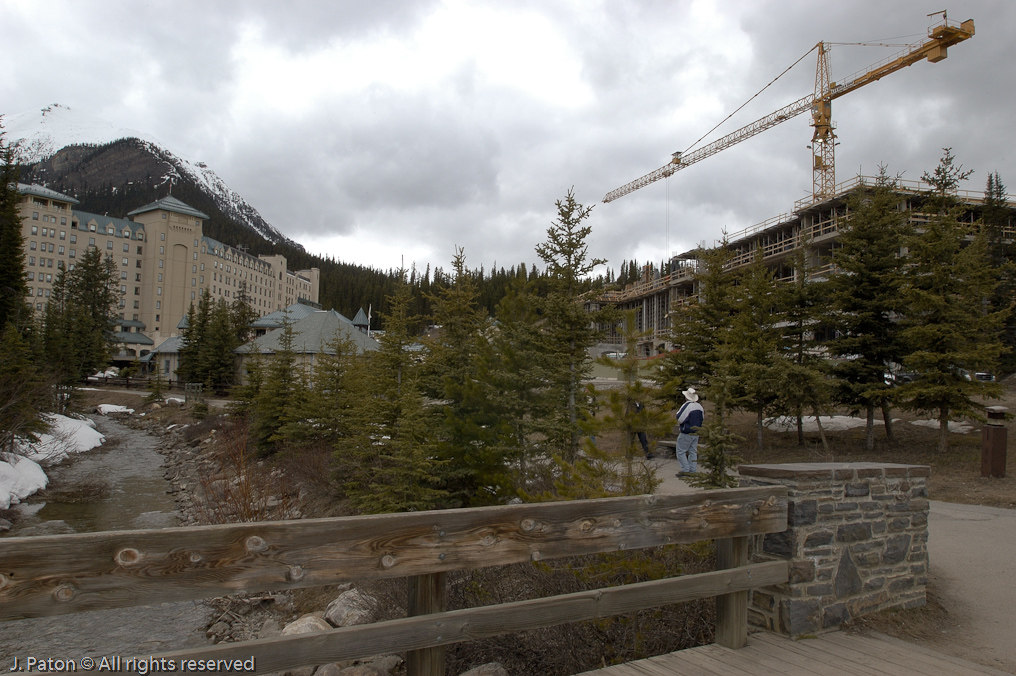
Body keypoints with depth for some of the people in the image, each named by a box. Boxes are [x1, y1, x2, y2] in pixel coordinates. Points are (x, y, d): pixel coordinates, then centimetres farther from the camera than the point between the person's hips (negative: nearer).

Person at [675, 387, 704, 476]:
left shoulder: (687, 406, -19)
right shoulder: (699, 406, 5)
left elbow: (679, 418, -19)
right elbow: (702, 418, 15)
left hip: (687, 434, -7)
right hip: (696, 433, 7)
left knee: (681, 451, 2)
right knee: (693, 452, 12)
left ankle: (685, 469, -3)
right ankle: (693, 470, 12)